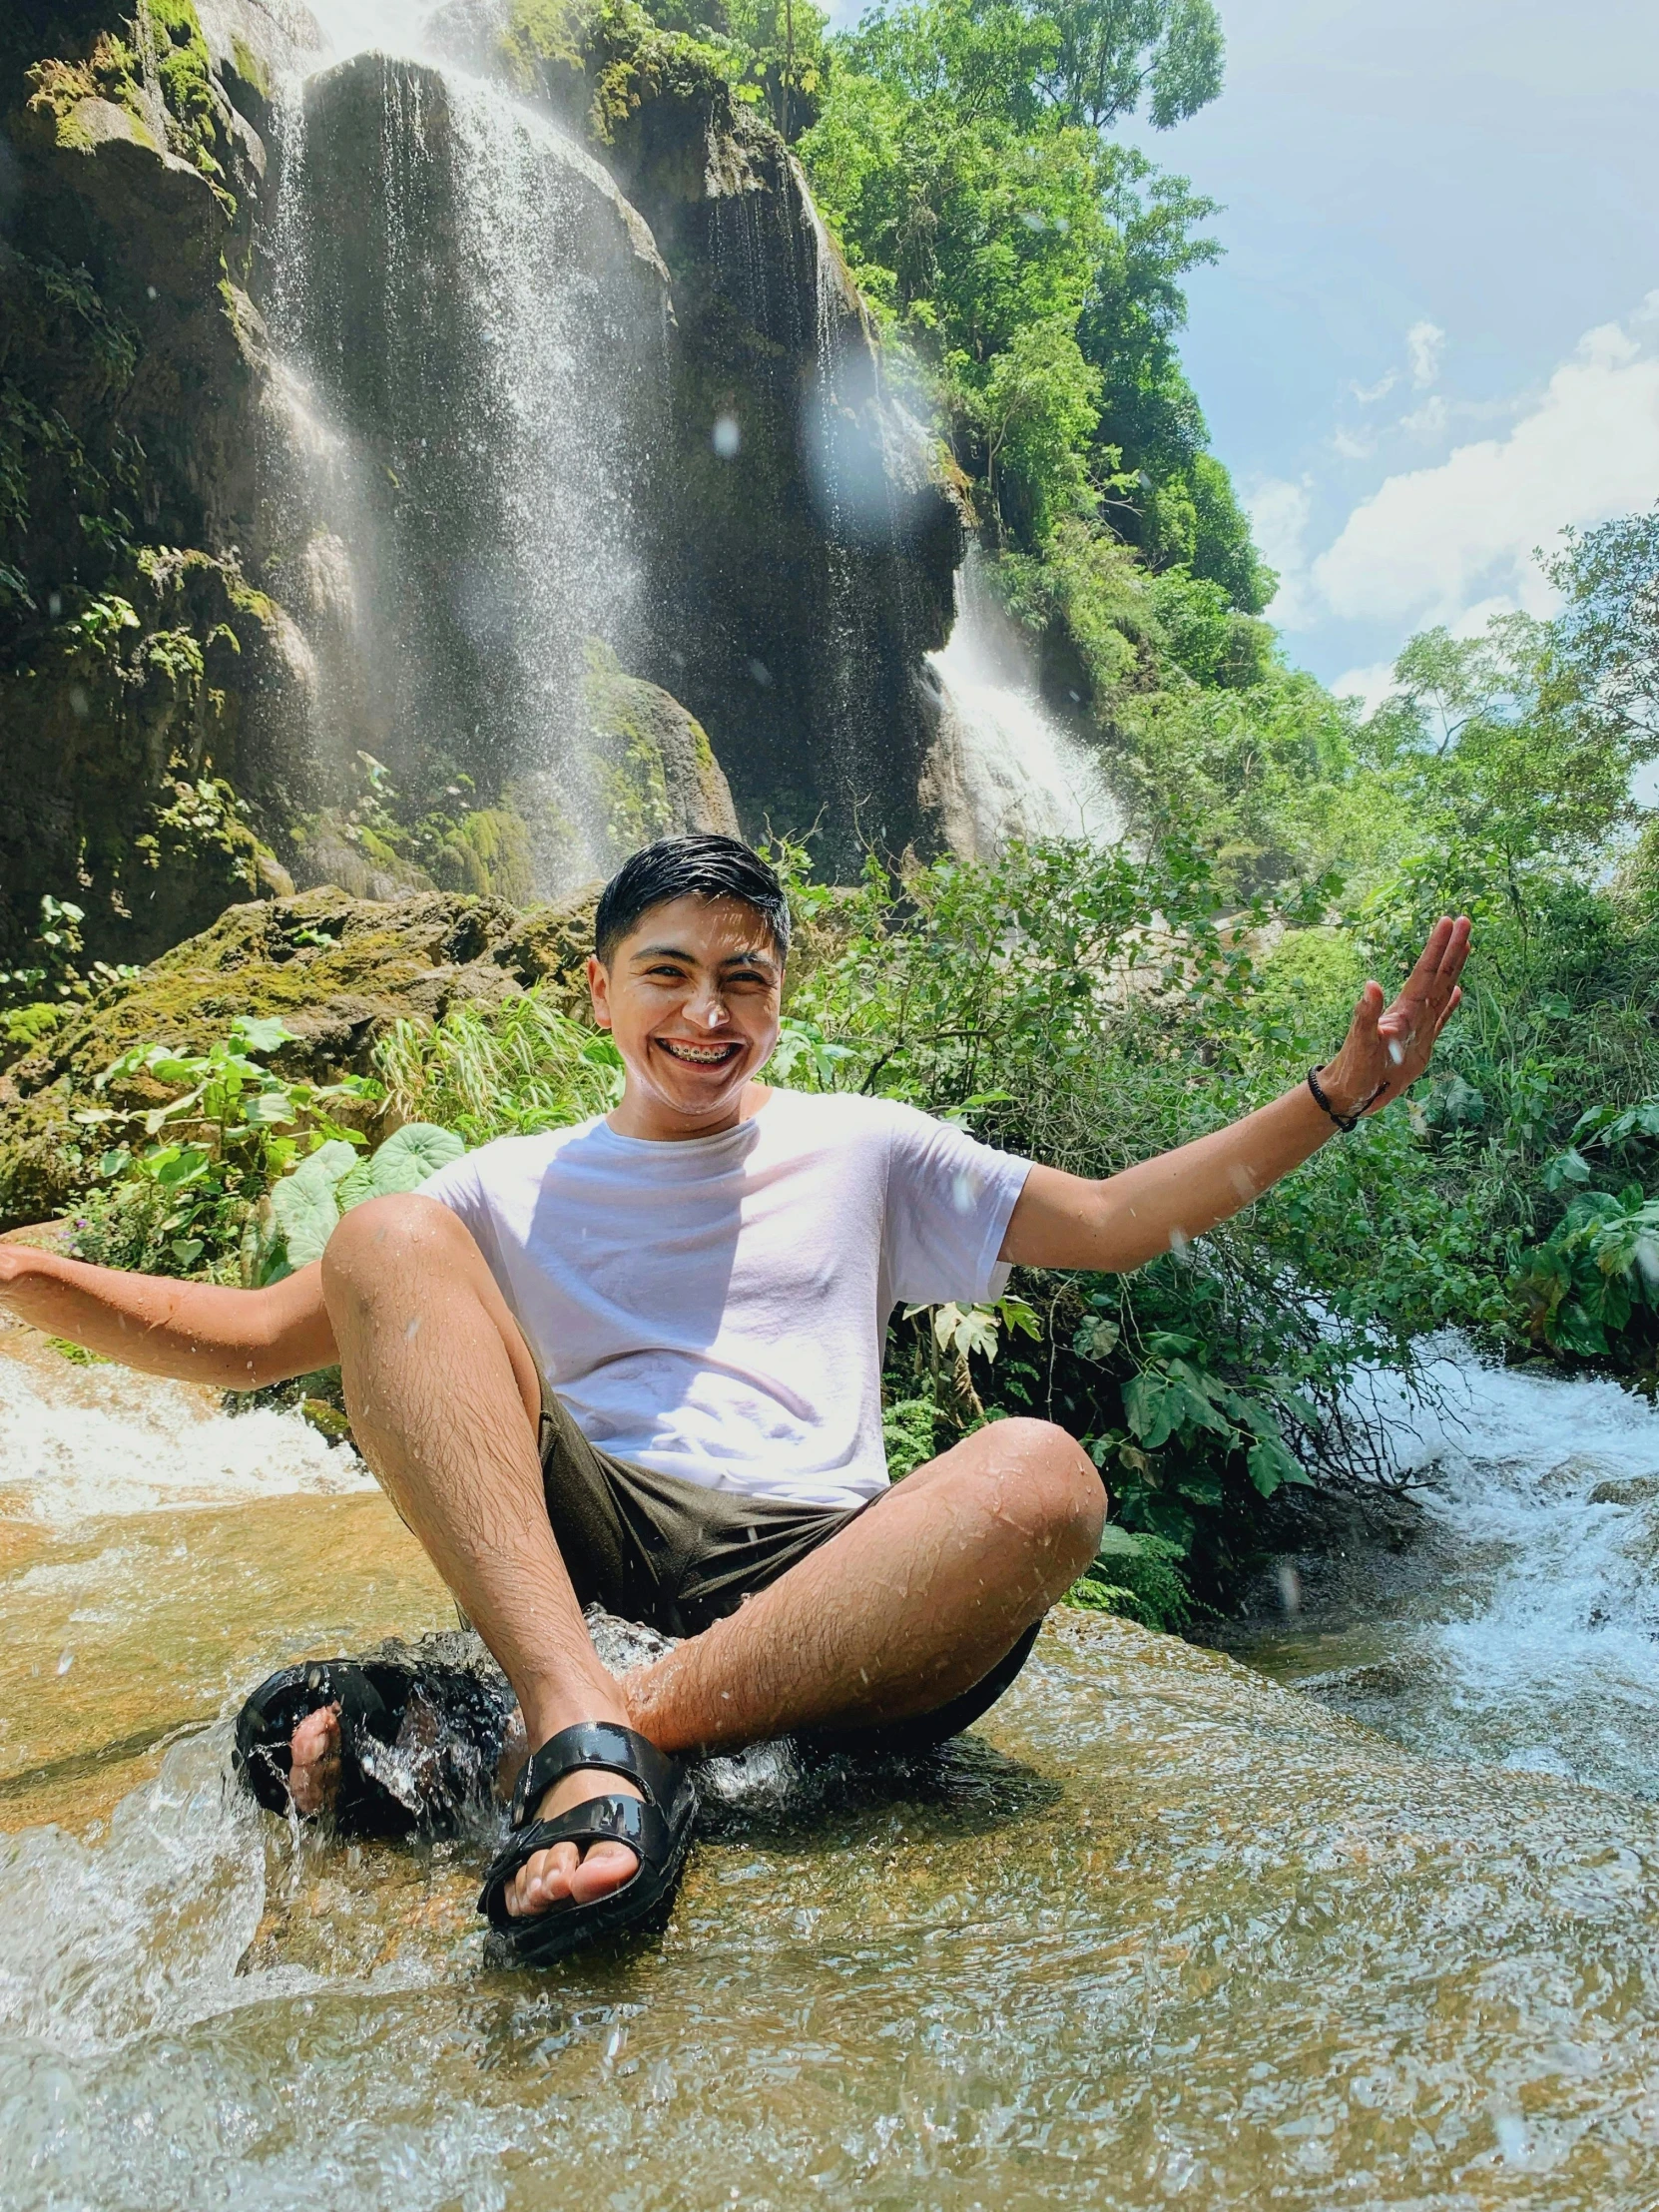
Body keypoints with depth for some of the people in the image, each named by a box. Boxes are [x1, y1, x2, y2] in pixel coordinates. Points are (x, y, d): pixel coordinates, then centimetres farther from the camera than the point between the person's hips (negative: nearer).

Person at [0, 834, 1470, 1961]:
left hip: (825, 1572, 1)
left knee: (1041, 1475, -31)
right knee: (385, 1236, -16)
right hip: (573, 1546, 0)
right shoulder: (518, 1188, 18)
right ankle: (583, 1734, -35)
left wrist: (1337, 1099, 10)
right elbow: (253, 1342, 14)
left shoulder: (859, 1148, 19)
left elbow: (1112, 1222, 19)